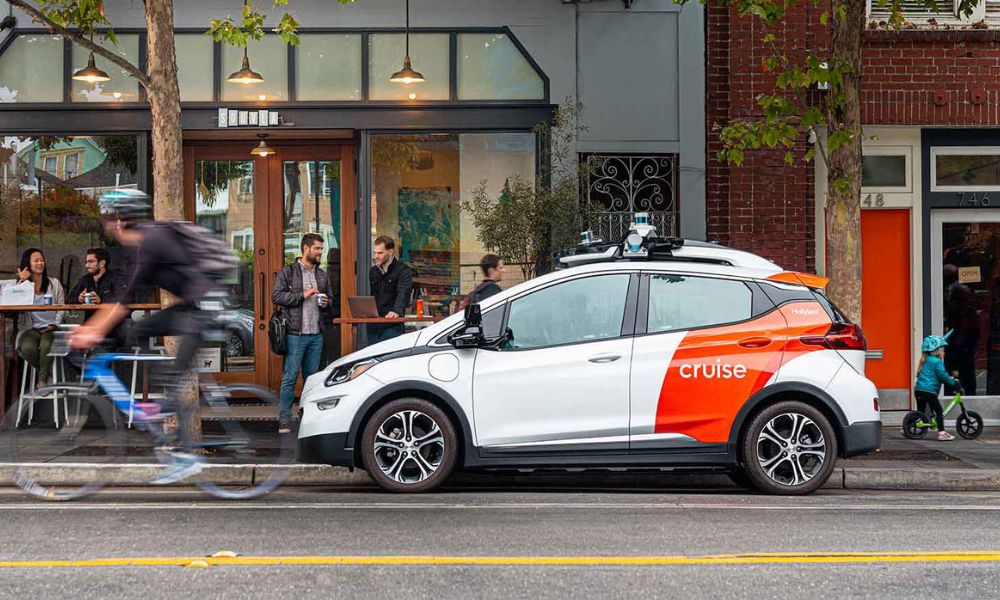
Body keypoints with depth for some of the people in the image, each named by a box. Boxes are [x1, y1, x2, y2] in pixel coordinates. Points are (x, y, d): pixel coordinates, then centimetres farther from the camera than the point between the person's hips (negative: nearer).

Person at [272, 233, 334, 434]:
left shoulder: (322, 275, 16)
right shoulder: (287, 272, -2)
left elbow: (330, 296, 27)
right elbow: (276, 295, -10)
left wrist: (326, 303, 3)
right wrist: (302, 295, -14)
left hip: (316, 334, 6)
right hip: (295, 334, -6)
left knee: (312, 378, 10)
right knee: (290, 377, -6)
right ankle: (284, 421, -5)